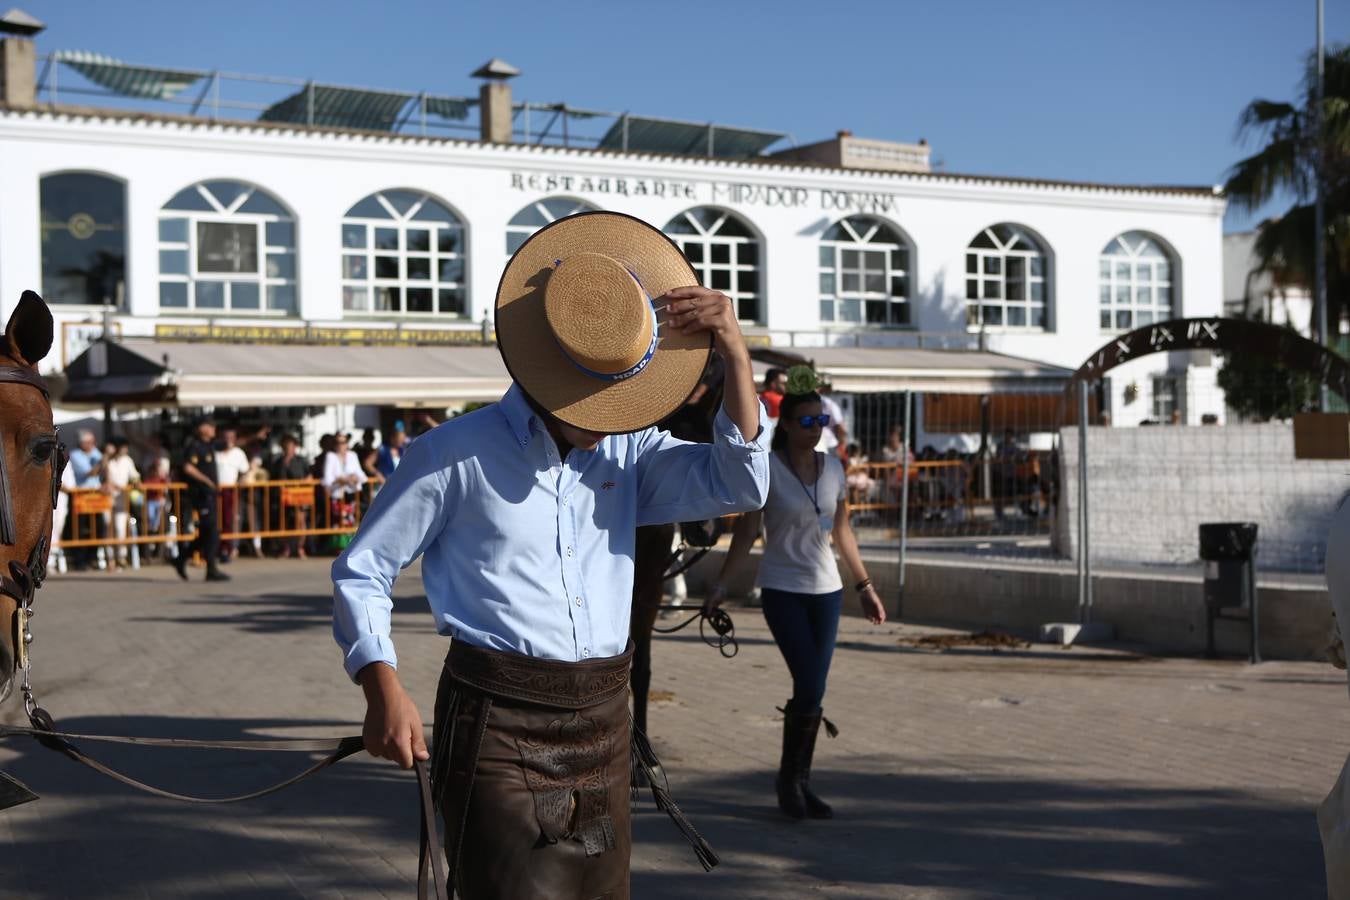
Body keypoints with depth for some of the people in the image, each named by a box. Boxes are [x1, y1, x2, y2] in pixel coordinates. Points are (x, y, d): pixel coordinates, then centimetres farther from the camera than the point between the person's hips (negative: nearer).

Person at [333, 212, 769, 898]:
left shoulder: (627, 451, 8)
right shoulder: (457, 455, -5)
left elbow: (739, 486, -5)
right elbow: (360, 571, -1)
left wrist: (735, 355, -15)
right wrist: (382, 687, -15)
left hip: (602, 723, 6)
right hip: (501, 728, -5)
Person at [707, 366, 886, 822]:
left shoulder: (832, 467, 5)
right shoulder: (766, 469, -9)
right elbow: (745, 532, -7)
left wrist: (865, 586, 16)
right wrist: (721, 586, -12)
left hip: (826, 590, 5)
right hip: (782, 590, -5)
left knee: (813, 691, 5)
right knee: (809, 688, -12)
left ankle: (801, 782, 16)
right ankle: (788, 778, 7)